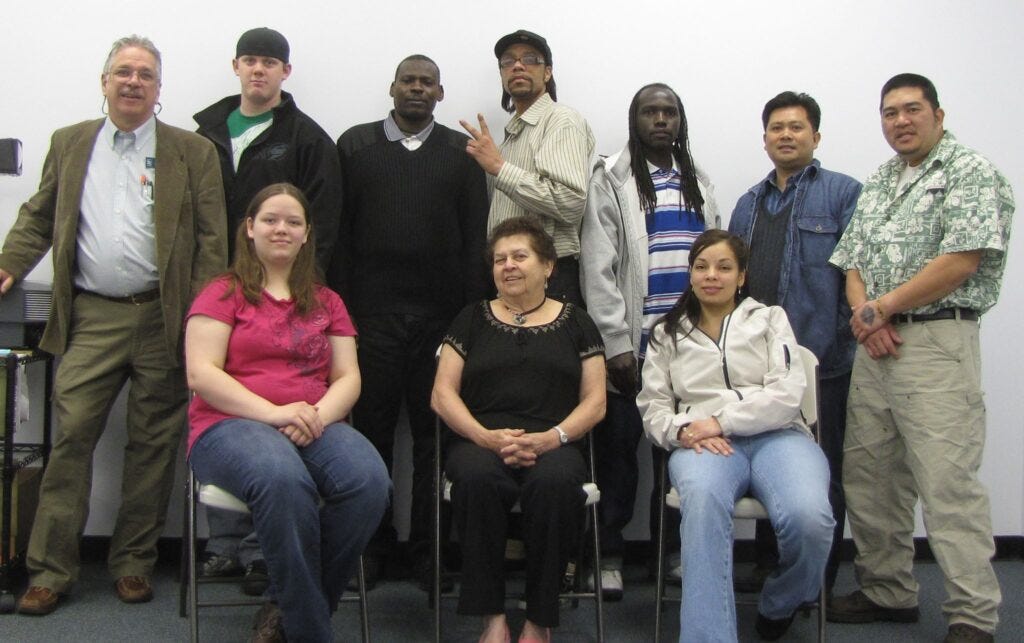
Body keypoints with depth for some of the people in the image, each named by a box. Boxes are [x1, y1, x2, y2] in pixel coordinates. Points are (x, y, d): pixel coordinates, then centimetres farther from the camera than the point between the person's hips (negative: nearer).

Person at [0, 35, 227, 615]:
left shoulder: (193, 152, 5)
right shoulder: (70, 144, 13)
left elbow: (211, 240, -1)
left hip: (163, 321, -1)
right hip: (91, 318, 1)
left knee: (153, 446, 5)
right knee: (71, 436, -2)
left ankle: (134, 562, 19)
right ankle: (51, 569, 8)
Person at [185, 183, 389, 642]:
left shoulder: (326, 303, 20)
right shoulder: (223, 294, 9)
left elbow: (348, 378, 13)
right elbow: (201, 374, -4)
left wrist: (319, 415, -10)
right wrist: (273, 413, -16)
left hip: (315, 427, 4)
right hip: (231, 425, -3)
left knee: (370, 479, -30)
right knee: (283, 478, -39)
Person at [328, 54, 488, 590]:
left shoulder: (462, 152, 10)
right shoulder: (355, 144, 9)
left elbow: (475, 237, 6)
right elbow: (338, 229, 5)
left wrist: (474, 309, -1)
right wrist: (338, 303, -2)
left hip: (442, 314, 0)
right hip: (371, 311, 0)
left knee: (434, 430, 4)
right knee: (372, 427, 4)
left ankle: (428, 546, 13)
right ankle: (374, 542, 15)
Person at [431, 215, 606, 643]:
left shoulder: (574, 323, 17)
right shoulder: (473, 319, 18)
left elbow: (595, 401, 9)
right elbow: (443, 394, 9)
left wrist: (551, 437, -11)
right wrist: (486, 436, -10)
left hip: (553, 444, 0)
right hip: (479, 440, 1)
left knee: (555, 482, -36)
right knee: (476, 477, -35)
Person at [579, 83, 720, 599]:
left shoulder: (698, 183, 15)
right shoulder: (611, 179, 0)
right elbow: (598, 268, -6)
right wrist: (617, 342, -12)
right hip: (632, 342, -4)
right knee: (619, 445, 1)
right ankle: (609, 554, 12)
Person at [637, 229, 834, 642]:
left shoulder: (770, 319, 19)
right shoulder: (667, 334, 23)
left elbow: (787, 395, 4)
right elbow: (652, 407, 16)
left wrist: (721, 421, -8)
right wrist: (682, 431, -7)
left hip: (776, 437, 0)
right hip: (703, 445, 0)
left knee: (809, 517, -34)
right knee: (703, 500, -40)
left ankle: (779, 607, 0)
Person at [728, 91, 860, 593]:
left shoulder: (843, 193, -1)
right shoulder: (749, 203, 17)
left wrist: (849, 333, -14)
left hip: (821, 359, -6)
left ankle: (816, 584, 15)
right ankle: (767, 568, 27)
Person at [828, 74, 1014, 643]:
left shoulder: (971, 172, -3)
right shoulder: (878, 183, 20)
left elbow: (960, 262, -14)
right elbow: (852, 261, 16)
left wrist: (882, 308, -10)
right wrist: (865, 315, -4)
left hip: (937, 344, -8)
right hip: (874, 347, 8)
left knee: (948, 484, -9)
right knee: (868, 476, 11)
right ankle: (889, 592, 24)